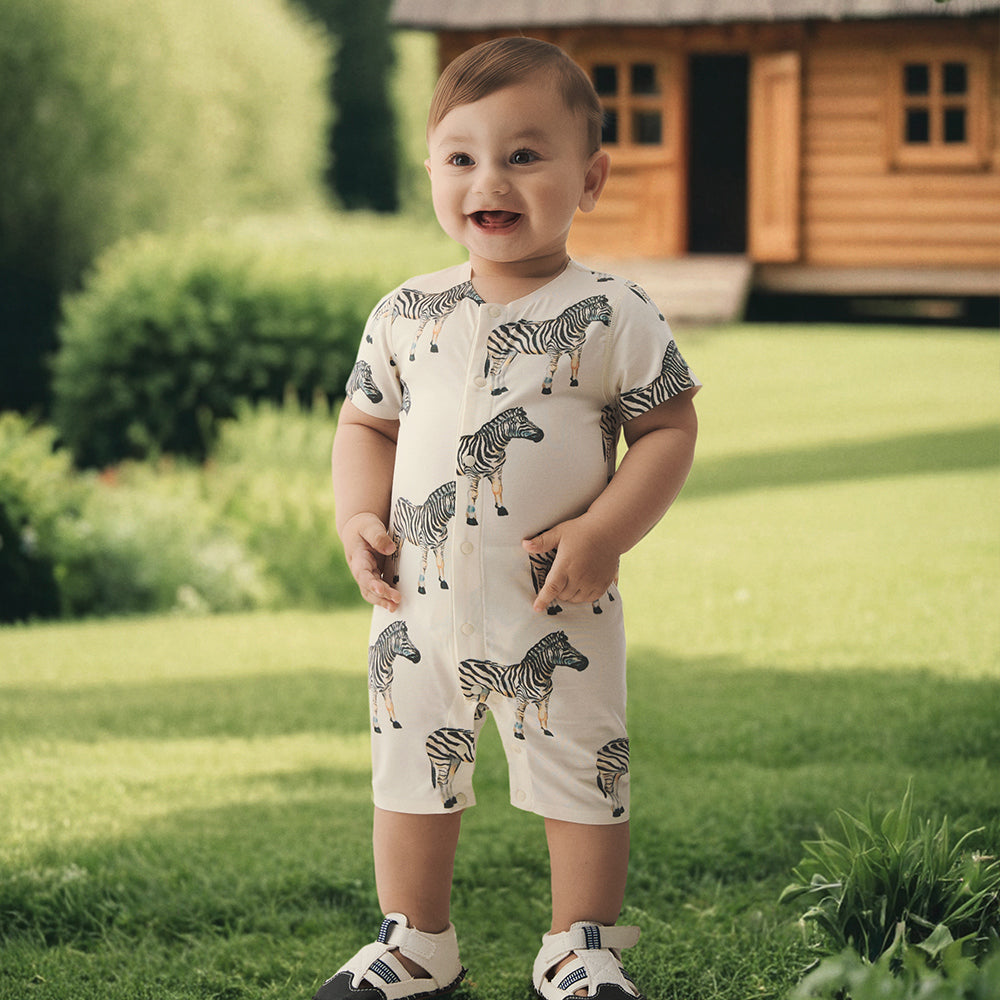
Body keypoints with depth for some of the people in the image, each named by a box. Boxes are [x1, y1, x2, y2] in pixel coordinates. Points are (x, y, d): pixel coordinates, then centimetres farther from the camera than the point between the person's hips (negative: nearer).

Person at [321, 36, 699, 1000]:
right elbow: (367, 423, 11)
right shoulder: (405, 315, 1)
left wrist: (602, 532, -17)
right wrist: (359, 520, -4)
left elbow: (669, 429, -7)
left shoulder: (614, 317, -9)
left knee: (580, 778, 8)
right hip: (419, 606, 3)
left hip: (557, 615, -3)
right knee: (409, 775, 14)